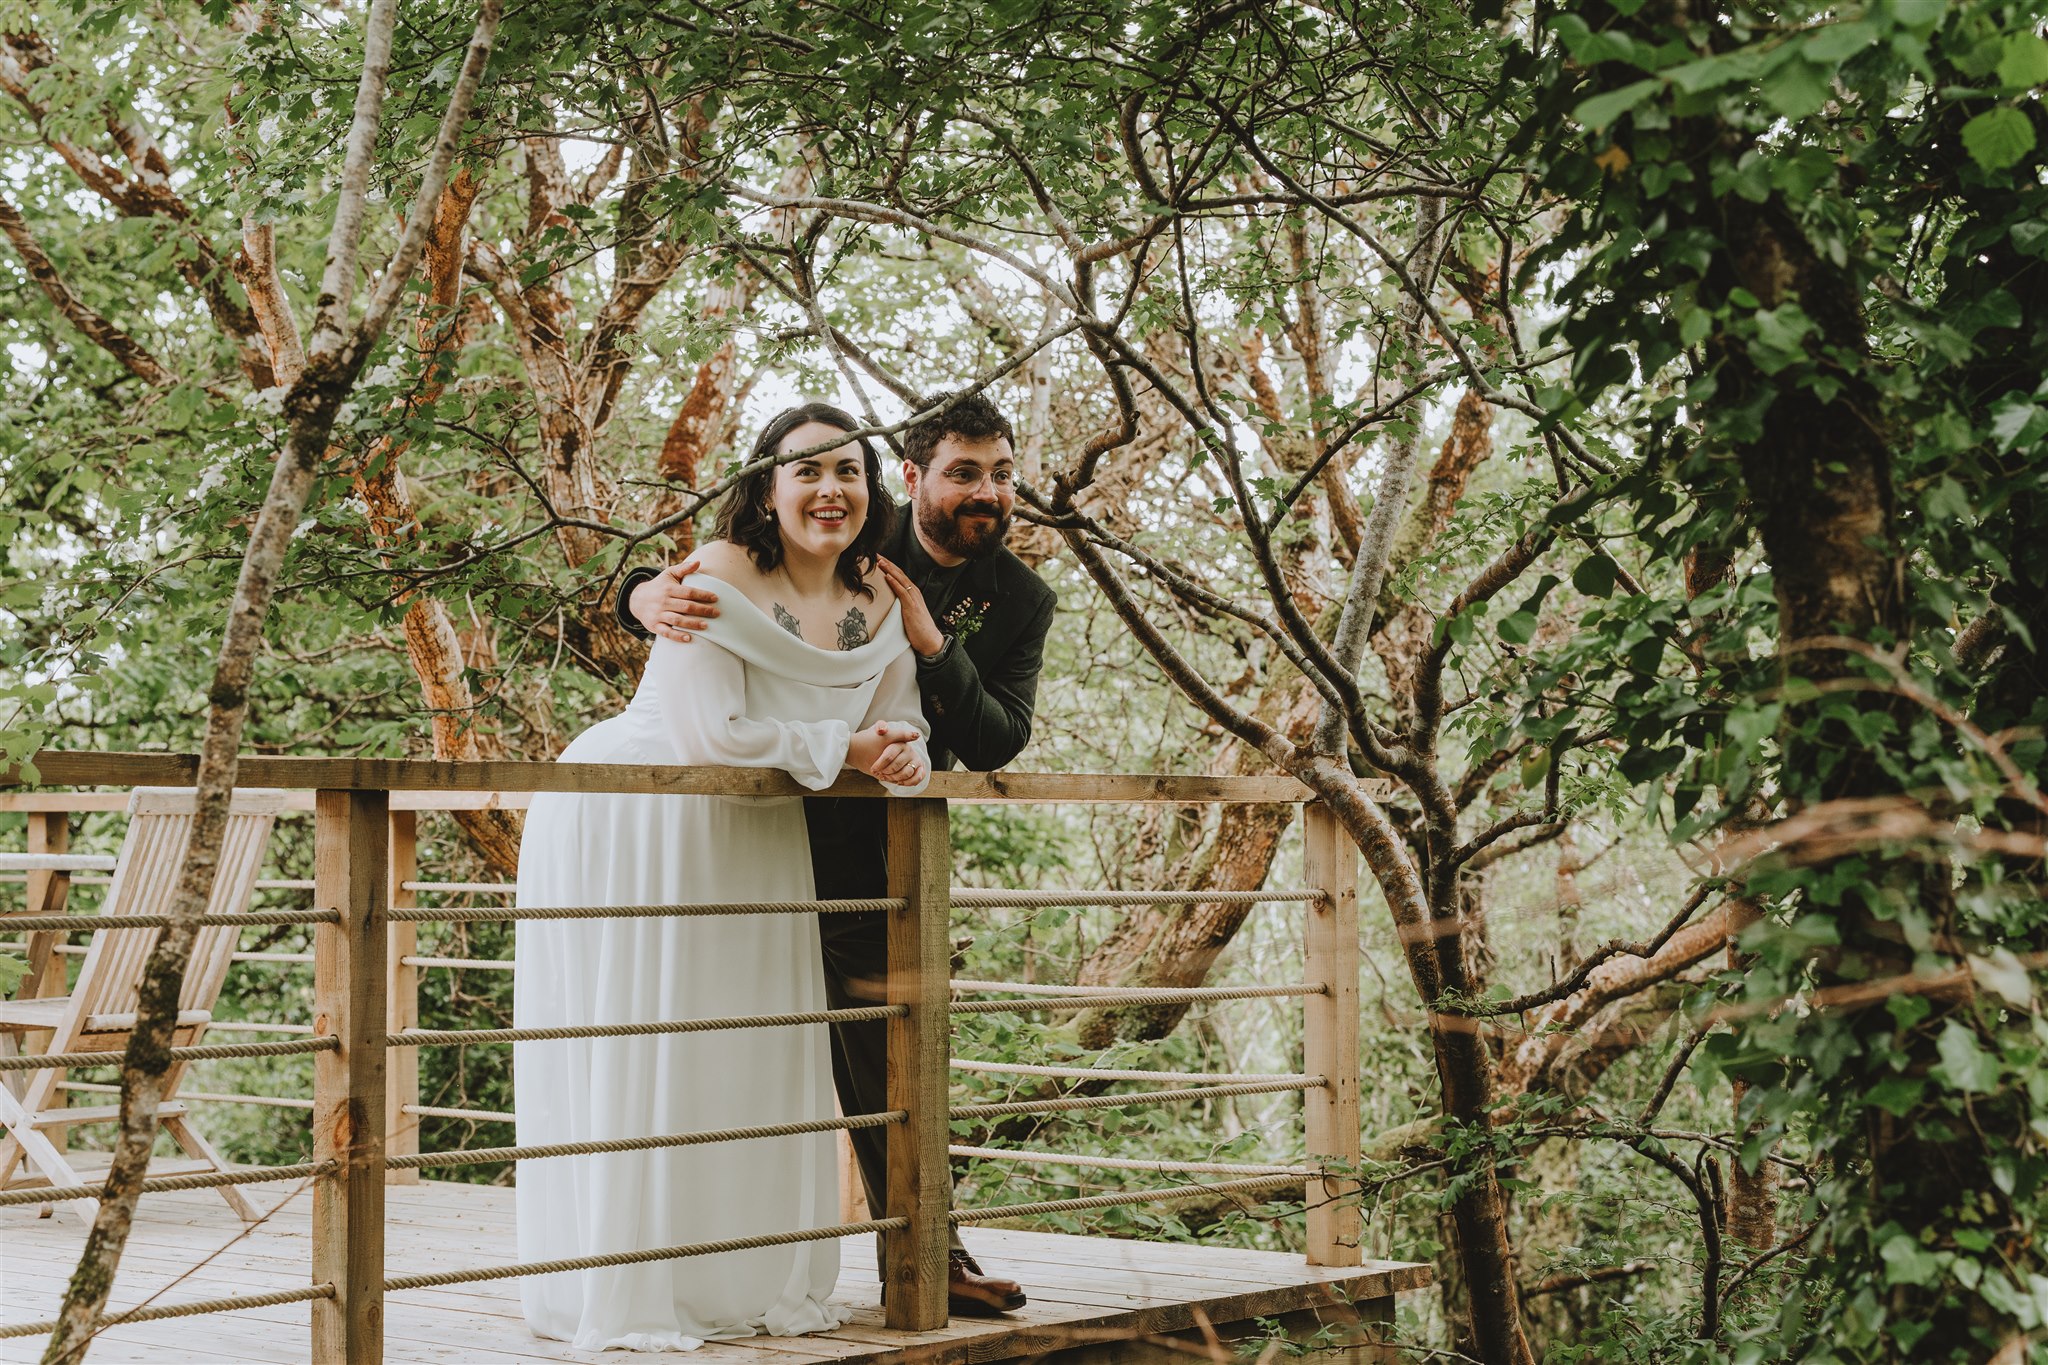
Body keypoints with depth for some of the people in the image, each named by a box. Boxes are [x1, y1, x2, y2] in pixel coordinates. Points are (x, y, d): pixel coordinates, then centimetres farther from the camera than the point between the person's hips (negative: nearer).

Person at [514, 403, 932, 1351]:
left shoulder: (879, 602, -1)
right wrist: (842, 748, -18)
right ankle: (625, 1298, 3)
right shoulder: (719, 577, -22)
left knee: (754, 1056, 10)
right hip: (628, 834, -7)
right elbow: (712, 734, -28)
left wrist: (905, 756, -24)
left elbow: (898, 726, 1)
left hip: (749, 846, 7)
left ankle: (752, 1285, 20)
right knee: (635, 1053, -4)